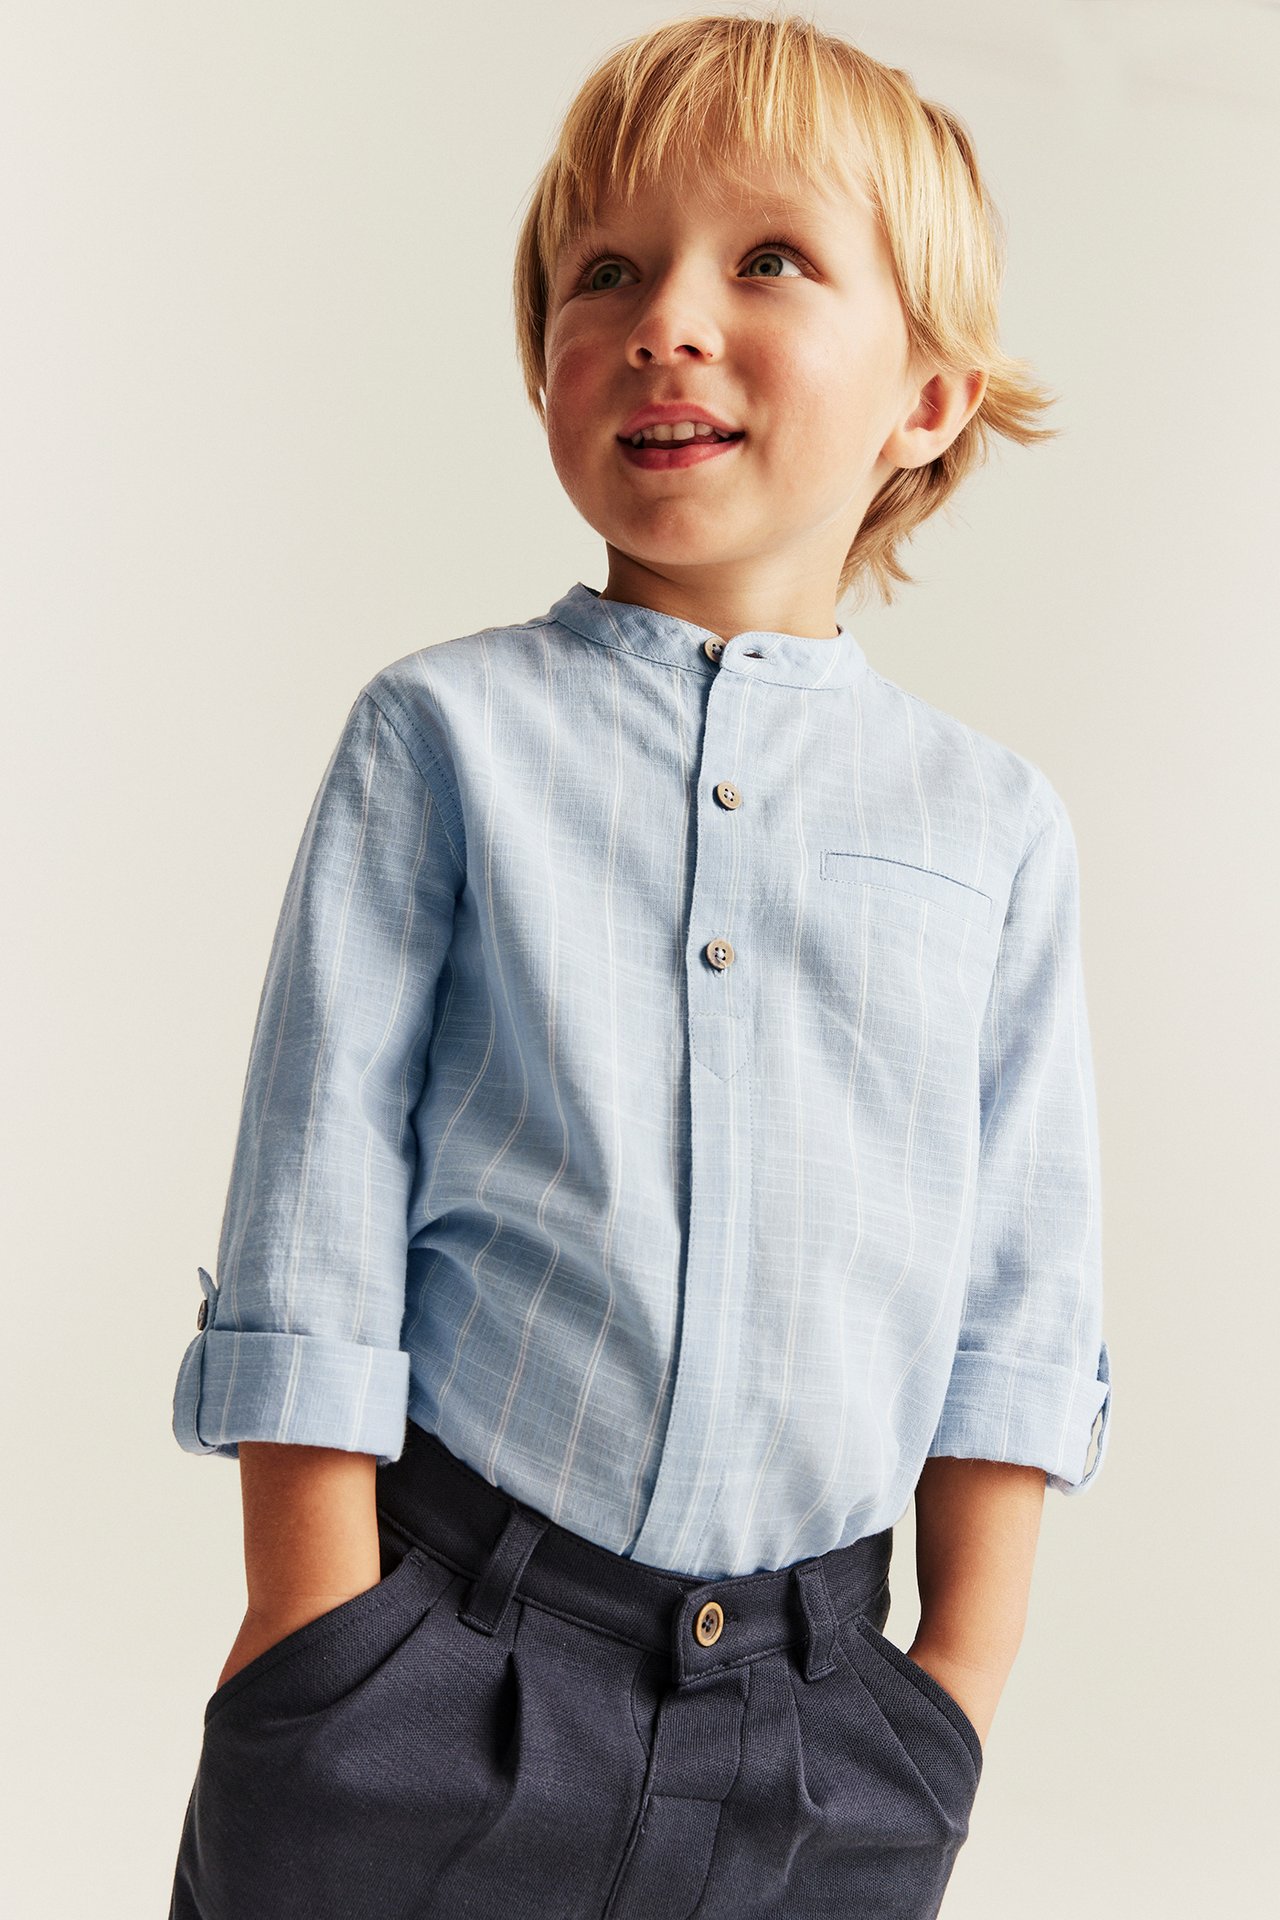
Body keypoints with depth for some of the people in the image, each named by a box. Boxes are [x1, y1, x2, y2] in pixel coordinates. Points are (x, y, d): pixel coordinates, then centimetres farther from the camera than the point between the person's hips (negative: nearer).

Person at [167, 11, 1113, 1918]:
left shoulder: (995, 821, 4)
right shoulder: (444, 734, -3)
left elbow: (1023, 1294, 6)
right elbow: (314, 1222, -4)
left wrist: (958, 1685, 3)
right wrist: (320, 1641, -7)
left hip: (815, 1700, 2)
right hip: (441, 1642, -2)